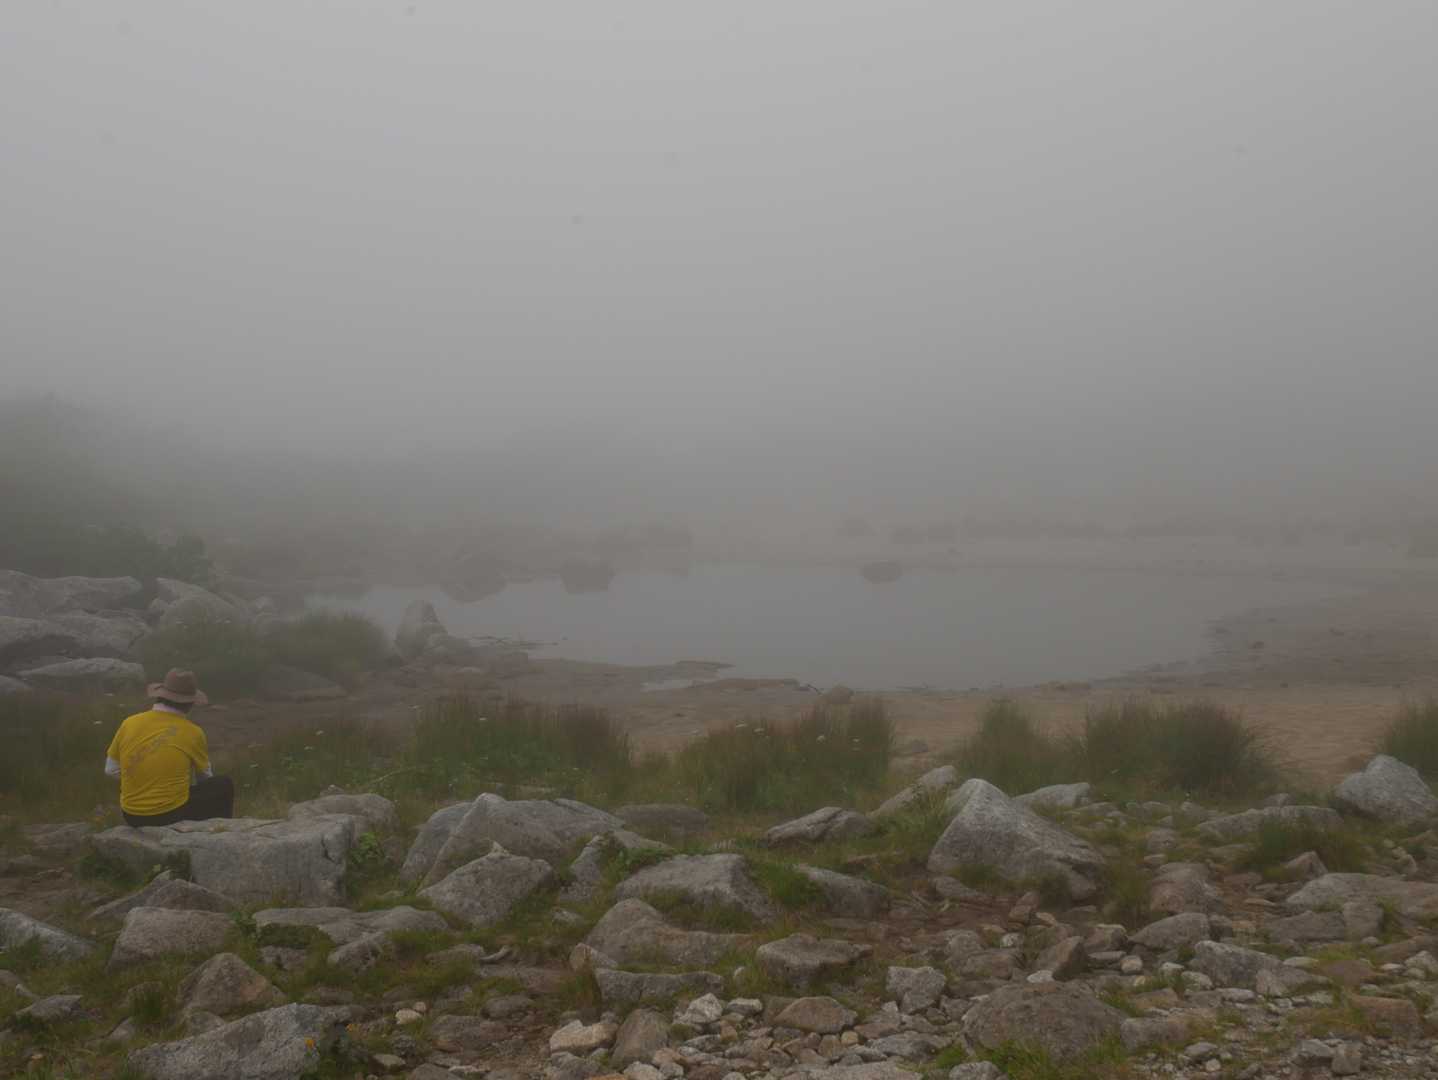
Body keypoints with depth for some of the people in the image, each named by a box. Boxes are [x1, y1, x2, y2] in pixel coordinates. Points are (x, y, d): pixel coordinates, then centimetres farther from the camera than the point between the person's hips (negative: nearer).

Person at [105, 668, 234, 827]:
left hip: (132, 817, 5)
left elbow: (111, 770, 8)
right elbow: (205, 777, 8)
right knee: (225, 785, 17)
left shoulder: (129, 723, -4)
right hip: (173, 814, -4)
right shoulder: (192, 732, -10)